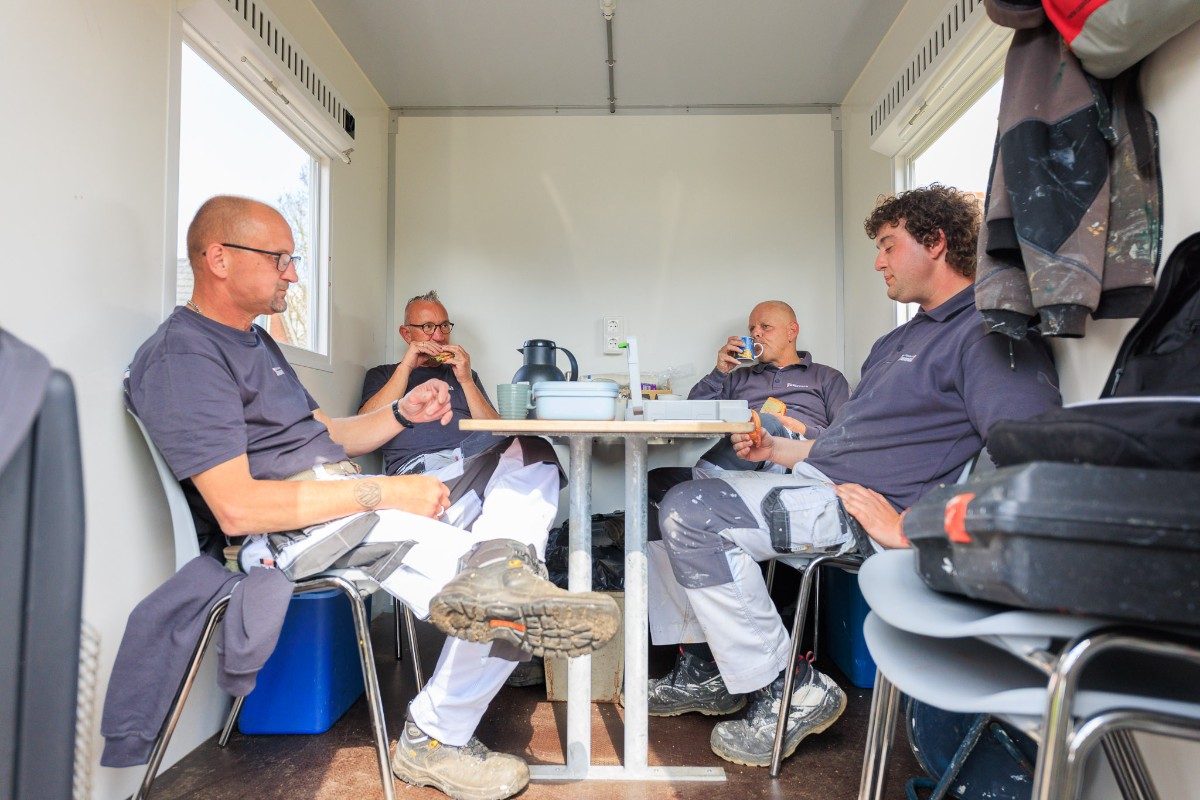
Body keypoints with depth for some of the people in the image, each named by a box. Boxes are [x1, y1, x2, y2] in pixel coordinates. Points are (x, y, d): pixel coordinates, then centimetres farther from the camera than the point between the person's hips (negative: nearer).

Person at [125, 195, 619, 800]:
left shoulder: (255, 341, 22)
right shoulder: (182, 357, -10)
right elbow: (235, 507, -21)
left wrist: (403, 413, 3)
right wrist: (384, 491, -21)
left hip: (349, 500, 10)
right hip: (286, 533, -10)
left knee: (531, 461, 0)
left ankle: (494, 570, -28)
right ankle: (435, 740, -5)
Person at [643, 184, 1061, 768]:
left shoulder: (991, 335, -10)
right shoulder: (900, 341, 23)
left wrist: (910, 528, -26)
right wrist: (773, 450, 17)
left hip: (864, 507, -10)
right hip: (819, 481, 10)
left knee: (692, 511, -23)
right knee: (677, 497, 8)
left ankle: (787, 691, -8)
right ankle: (706, 670, 13)